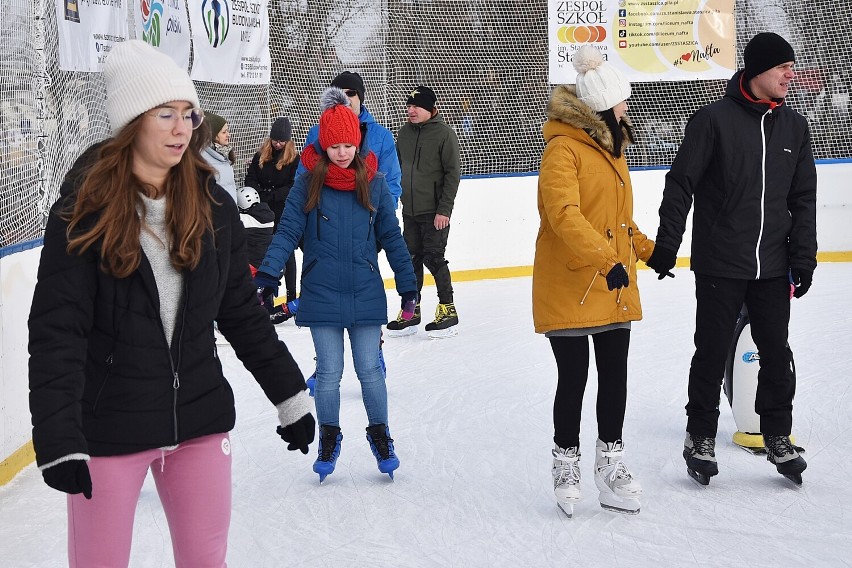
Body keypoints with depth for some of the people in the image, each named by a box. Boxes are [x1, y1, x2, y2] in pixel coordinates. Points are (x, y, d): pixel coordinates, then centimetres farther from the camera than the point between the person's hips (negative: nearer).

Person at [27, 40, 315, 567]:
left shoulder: (211, 206, 1)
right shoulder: (86, 207, -10)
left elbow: (242, 311, 9)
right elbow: (56, 329, -14)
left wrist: (290, 395, 9)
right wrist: (58, 439, -22)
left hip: (200, 417, 3)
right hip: (110, 424, -3)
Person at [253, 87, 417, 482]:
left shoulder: (374, 183, 0)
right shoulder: (307, 184, -4)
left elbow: (391, 236, 6)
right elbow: (287, 232, -5)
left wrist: (408, 284, 8)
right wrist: (267, 275, -17)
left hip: (366, 294, 1)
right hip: (321, 296, 0)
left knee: (369, 369, 7)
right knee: (328, 372, 8)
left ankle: (380, 434, 26)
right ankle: (329, 438, 27)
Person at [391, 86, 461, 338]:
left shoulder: (444, 133, -10)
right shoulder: (404, 133, 9)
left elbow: (452, 173, -12)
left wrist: (444, 209, -16)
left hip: (434, 211, -6)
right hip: (409, 210, 6)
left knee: (433, 258, -5)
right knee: (411, 259, 9)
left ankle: (448, 310, 7)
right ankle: (411, 311, 17)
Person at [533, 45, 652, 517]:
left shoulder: (611, 146, 16)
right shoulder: (563, 149, -14)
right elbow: (564, 215, -27)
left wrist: (648, 249, 20)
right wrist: (606, 261, -34)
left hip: (615, 285, 8)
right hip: (569, 287, -8)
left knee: (615, 375, 11)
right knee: (574, 377, 2)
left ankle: (609, 462, 25)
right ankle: (566, 464, 21)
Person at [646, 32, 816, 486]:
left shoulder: (794, 127, 7)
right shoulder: (714, 119, -9)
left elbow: (803, 198, 11)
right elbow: (680, 184, -7)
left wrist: (803, 256, 5)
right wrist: (666, 244, -9)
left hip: (772, 267, 4)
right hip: (719, 265, -4)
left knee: (776, 353, 9)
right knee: (712, 354, 5)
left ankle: (778, 439, 25)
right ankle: (700, 438, 21)